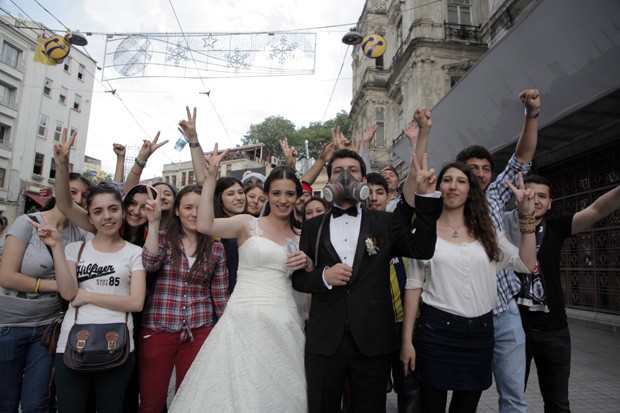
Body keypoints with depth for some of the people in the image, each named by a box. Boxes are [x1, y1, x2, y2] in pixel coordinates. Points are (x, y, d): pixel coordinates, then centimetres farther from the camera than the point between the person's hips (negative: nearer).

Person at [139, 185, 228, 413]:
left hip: (198, 332, 1)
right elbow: (149, 264, -20)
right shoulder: (162, 238, 1)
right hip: (157, 331, -1)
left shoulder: (216, 248, 2)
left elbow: (220, 295, 5)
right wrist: (153, 222, -20)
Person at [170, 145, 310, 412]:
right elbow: (205, 225, -16)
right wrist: (211, 177, -18)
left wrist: (308, 264, -4)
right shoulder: (248, 224, 0)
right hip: (245, 320, -3)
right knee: (237, 391, 2)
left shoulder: (300, 236, 12)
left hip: (283, 324, 3)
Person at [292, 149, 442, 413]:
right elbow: (298, 278, 7)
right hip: (324, 341, 1)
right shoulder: (313, 226, 7)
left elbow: (422, 249, -9)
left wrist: (426, 197, -14)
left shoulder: (384, 222, 4)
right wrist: (323, 276, -13)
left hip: (373, 341, 0)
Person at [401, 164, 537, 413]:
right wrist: (407, 339, -4)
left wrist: (527, 215, -1)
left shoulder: (486, 232, 8)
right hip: (436, 330, -3)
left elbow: (527, 264, 4)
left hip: (480, 332, 3)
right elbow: (413, 286, -1)